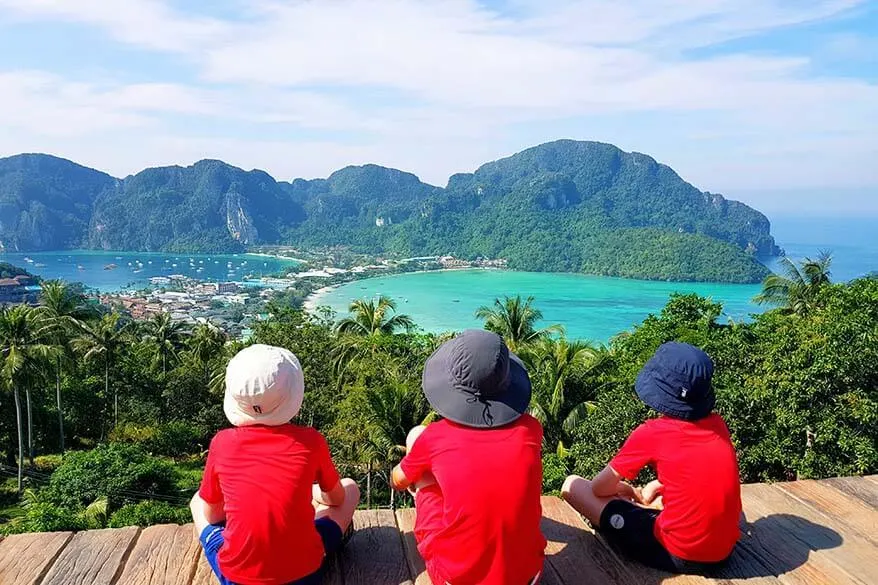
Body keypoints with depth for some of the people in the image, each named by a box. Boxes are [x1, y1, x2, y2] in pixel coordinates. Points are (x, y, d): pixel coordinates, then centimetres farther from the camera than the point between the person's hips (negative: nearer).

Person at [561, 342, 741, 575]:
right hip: (723, 551, 7)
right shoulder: (718, 424, 0)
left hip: (676, 554, -6)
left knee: (572, 485, -2)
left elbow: (599, 487, -2)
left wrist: (629, 491, 16)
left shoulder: (651, 433, -15)